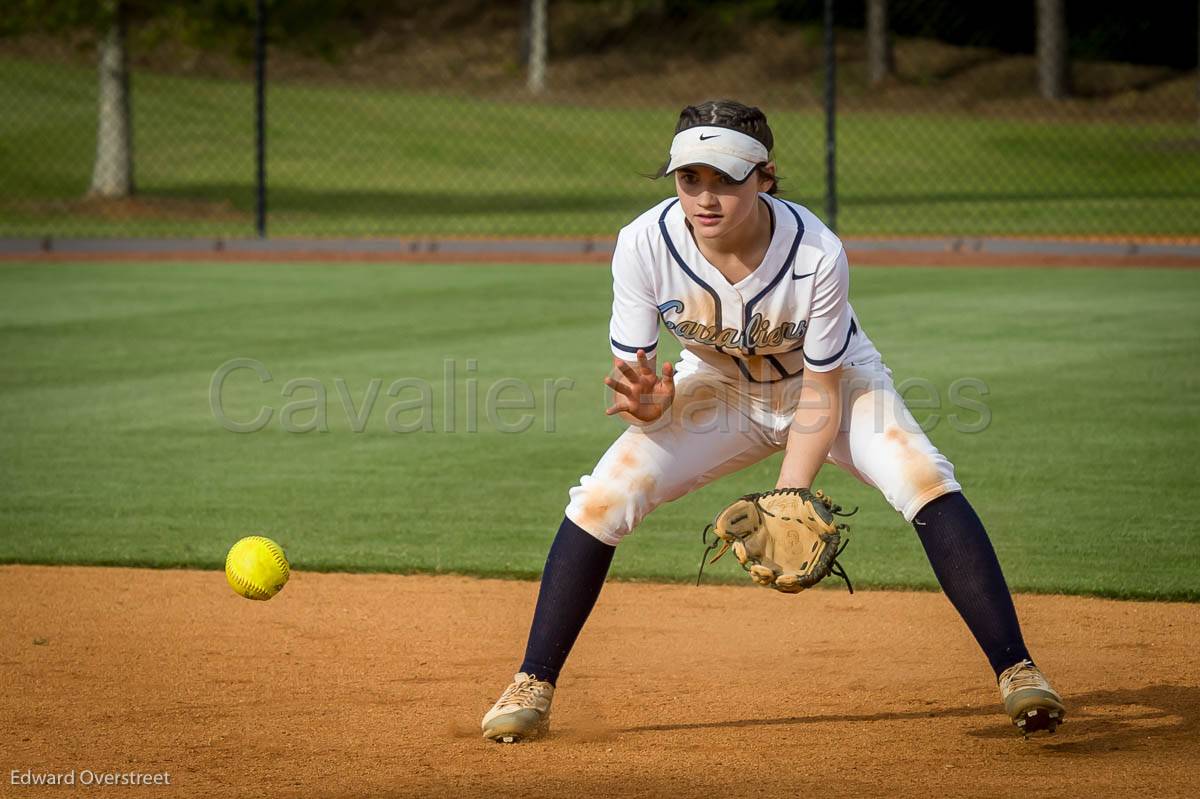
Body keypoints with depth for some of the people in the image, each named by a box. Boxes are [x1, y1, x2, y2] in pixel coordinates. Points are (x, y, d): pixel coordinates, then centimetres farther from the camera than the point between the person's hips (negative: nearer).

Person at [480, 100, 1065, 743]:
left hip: (834, 381, -2)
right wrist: (648, 403, -44)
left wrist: (787, 501, -37)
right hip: (716, 388, 2)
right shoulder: (645, 243, -29)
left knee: (925, 482, -26)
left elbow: (822, 391, -25)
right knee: (601, 499, -15)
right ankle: (532, 689, -2)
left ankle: (1015, 670, -21)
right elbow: (631, 374, -19)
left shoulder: (817, 253, -34)